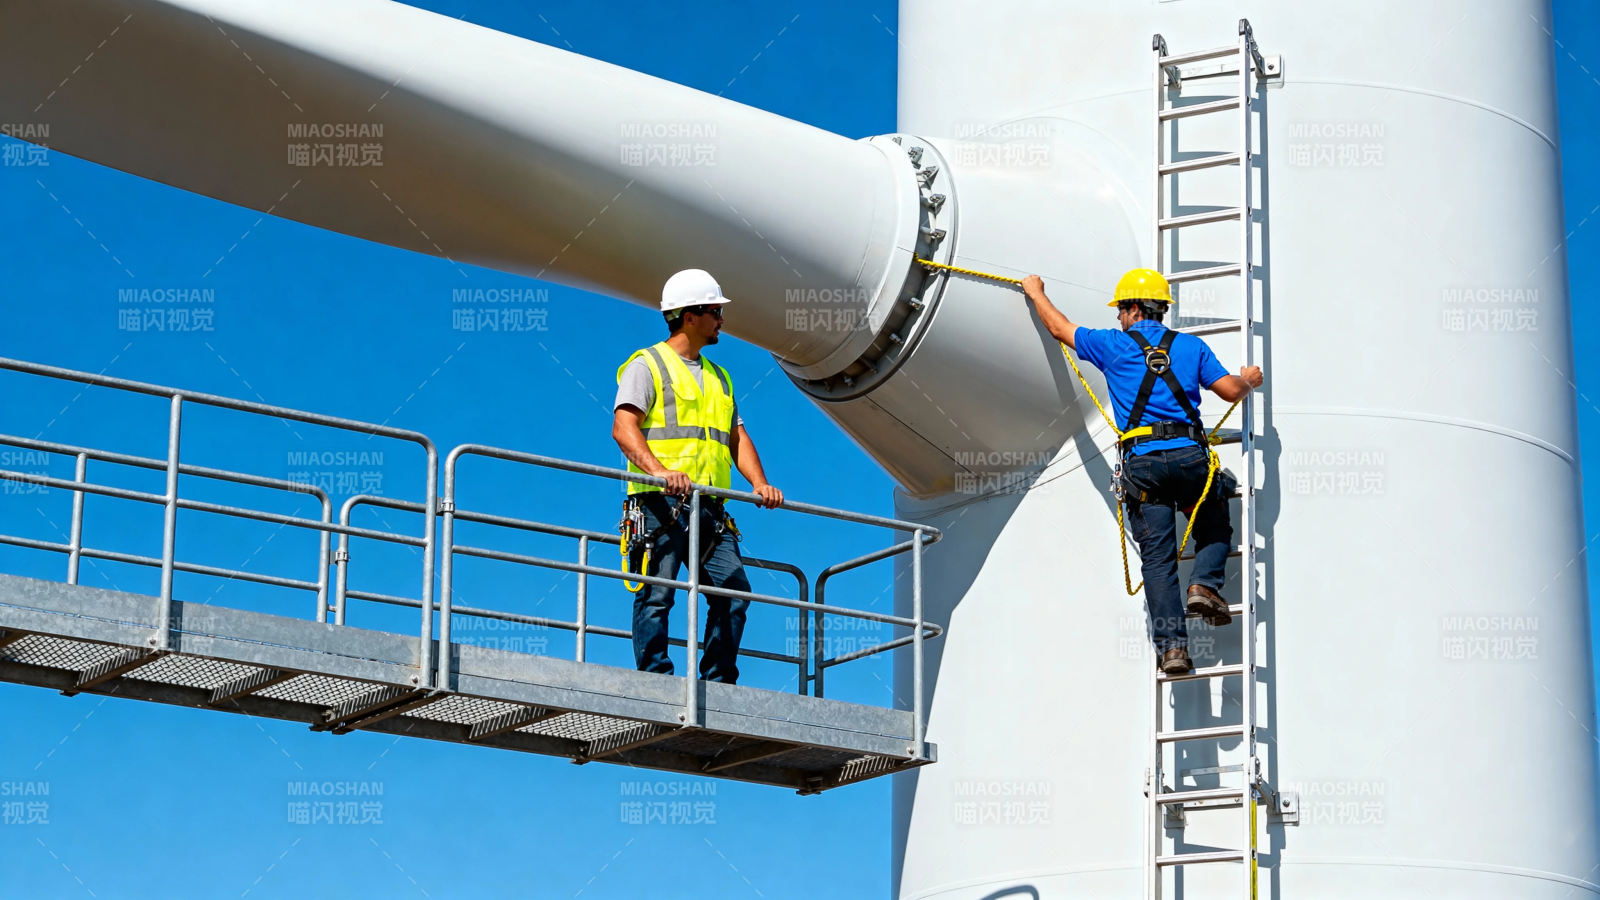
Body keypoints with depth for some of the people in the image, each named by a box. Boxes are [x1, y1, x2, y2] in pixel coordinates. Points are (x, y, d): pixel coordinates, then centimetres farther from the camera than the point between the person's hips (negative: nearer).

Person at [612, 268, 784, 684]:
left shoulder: (718, 378, 26)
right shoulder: (647, 365, 3)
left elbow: (737, 436, 22)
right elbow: (623, 426, -10)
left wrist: (759, 483, 4)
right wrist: (658, 470, -27)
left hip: (710, 507, 6)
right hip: (661, 503, -6)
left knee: (734, 589, -3)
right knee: (657, 594, -10)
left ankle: (717, 682, 3)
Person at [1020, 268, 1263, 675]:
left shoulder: (1114, 345, 9)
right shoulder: (1191, 346, 12)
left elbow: (1060, 329, 23)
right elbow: (1231, 391, 10)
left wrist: (1036, 292, 41)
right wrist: (1249, 380, 34)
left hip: (1142, 462, -1)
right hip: (1190, 456, 1)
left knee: (1158, 560, -1)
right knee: (1215, 531, 22)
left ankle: (1172, 646, -9)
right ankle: (1204, 583, -6)